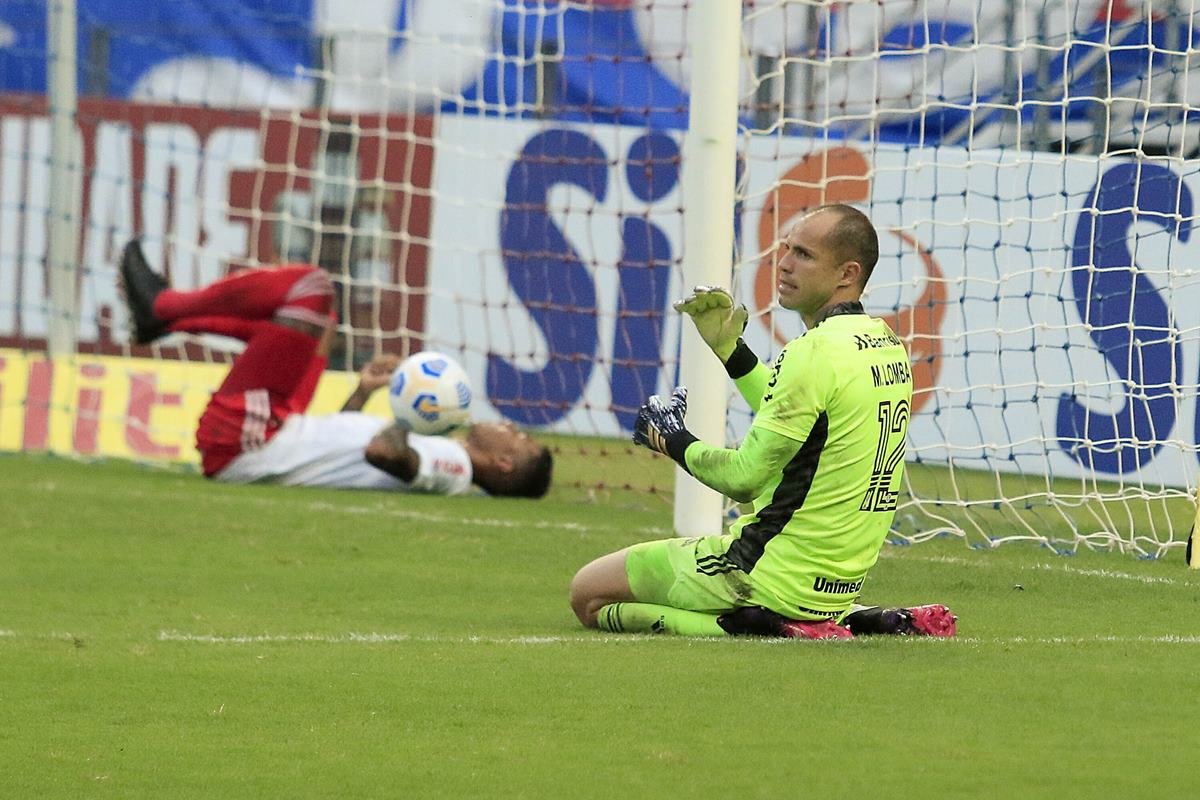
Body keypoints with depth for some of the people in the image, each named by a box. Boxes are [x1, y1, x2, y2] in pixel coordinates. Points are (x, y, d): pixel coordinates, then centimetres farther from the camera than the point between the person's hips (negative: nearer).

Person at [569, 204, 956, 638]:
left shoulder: (815, 352, -19)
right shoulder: (889, 346, 8)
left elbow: (745, 476, -17)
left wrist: (675, 442, 0)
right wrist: (730, 349, 18)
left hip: (774, 575, -9)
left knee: (588, 594, 1)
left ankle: (741, 628, -13)